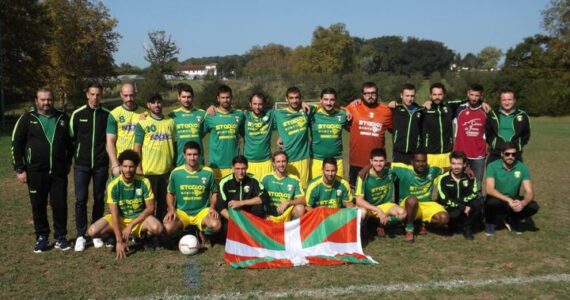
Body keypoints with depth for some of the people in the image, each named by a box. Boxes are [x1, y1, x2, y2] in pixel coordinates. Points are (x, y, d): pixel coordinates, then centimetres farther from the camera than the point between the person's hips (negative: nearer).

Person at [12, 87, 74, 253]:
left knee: (60, 205, 3)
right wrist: (19, 169, -4)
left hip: (59, 171, 1)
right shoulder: (27, 118, -1)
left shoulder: (62, 118, 6)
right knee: (38, 206, 7)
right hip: (36, 172, -1)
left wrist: (68, 162, 12)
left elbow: (70, 142, 16)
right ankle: (42, 238, 20)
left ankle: (60, 237, 15)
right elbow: (16, 144, 0)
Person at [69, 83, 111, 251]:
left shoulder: (107, 115, 2)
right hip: (82, 164, -1)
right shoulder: (78, 114, 1)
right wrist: (71, 158, 7)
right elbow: (71, 138, 8)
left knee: (99, 199, 7)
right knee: (81, 199, -5)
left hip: (101, 164, 1)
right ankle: (81, 235, 4)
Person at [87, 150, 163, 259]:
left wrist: (131, 225, -20)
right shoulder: (113, 185, -17)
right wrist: (119, 241, -24)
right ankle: (114, 237, 8)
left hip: (140, 218, -1)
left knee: (157, 228, -33)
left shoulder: (144, 182, -16)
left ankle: (142, 235, 2)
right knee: (92, 231, -24)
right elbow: (114, 214, -19)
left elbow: (150, 208, -11)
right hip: (119, 218, 1)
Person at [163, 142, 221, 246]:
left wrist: (212, 207, -8)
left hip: (202, 211, -1)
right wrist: (171, 210, -7)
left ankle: (202, 231, 6)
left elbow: (214, 192, 9)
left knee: (216, 225, -31)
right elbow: (170, 193, 9)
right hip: (181, 211, 1)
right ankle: (184, 230, 8)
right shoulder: (176, 173, -4)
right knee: (168, 228, -29)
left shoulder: (208, 172, -4)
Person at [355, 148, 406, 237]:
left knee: (402, 213, -24)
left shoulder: (389, 172, -11)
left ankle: (382, 224, 2)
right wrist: (378, 210, -32)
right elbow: (359, 201, -26)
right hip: (367, 206, -3)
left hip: (384, 205, 4)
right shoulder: (364, 175, -22)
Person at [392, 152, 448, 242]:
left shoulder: (432, 170, -7)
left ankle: (424, 223, 12)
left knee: (444, 218, -24)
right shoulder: (405, 170, -17)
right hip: (409, 205, -3)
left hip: (426, 204, 3)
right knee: (412, 199, -40)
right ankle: (409, 229, -15)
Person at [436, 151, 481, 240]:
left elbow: (474, 194, -13)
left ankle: (467, 227, -6)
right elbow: (445, 200, -19)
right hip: (449, 208, -3)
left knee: (477, 204, -27)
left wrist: (461, 201, -29)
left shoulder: (470, 177, -5)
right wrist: (463, 208, -27)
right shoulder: (443, 178, -14)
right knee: (455, 214, -36)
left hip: (465, 206, 3)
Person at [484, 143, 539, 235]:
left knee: (533, 206, -23)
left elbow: (529, 192, -15)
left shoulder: (522, 167, -10)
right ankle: (491, 222, -1)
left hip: (513, 201, 3)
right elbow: (489, 189, -28)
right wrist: (508, 200, -40)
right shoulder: (492, 166, -17)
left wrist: (523, 203, -37)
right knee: (492, 202, -36)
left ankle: (512, 221, 9)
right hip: (497, 200, -3)